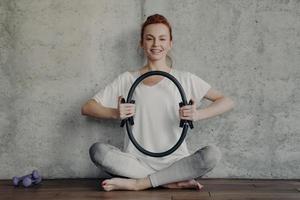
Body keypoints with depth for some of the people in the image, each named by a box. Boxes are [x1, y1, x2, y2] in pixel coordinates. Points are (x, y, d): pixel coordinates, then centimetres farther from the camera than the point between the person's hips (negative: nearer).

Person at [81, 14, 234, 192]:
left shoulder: (184, 79, 7)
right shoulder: (127, 80, 8)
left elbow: (227, 102, 3)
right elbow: (87, 108, 5)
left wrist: (198, 114, -16)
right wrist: (116, 113, -15)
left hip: (175, 162, 0)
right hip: (137, 162, 1)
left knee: (212, 154, -27)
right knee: (97, 150, -26)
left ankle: (137, 183, -20)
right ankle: (174, 182, -19)